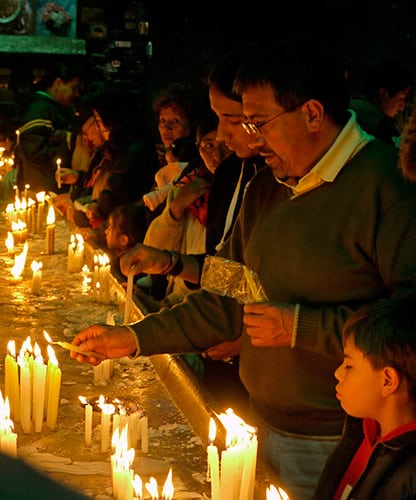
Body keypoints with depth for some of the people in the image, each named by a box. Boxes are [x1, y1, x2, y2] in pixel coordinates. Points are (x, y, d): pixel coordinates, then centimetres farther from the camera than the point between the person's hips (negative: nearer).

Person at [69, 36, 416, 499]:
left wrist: (301, 327, -21)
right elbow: (227, 302, 15)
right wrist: (132, 338, 8)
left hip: (340, 446, -7)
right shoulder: (265, 189, 10)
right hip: (265, 427, 7)